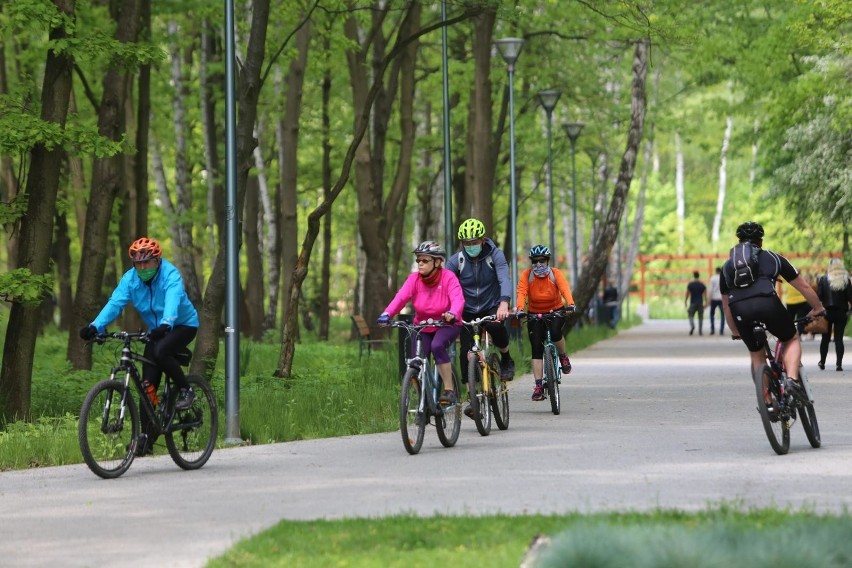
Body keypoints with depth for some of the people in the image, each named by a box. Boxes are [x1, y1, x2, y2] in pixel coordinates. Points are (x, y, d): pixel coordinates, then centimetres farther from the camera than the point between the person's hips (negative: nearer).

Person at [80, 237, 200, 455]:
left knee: (161, 351, -36)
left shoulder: (170, 274, -23)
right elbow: (115, 303, -21)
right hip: (157, 330, 5)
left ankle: (186, 390, -14)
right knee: (148, 385, -4)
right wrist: (95, 326, -38)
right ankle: (146, 438, 0)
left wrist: (165, 324, -61)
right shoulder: (130, 279, -9)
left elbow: (173, 301, -41)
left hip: (183, 325, -5)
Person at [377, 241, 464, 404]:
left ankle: (450, 391, -23)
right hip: (423, 327, 4)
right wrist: (386, 314, -43)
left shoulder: (448, 278, -19)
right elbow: (400, 297, -24)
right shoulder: (414, 279, -11)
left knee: (437, 346, -33)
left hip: (446, 325, -4)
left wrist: (452, 314, -56)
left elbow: (458, 299, -34)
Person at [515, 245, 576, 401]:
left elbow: (565, 288, -27)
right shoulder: (526, 275, -11)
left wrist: (570, 304, -47)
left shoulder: (556, 274, -12)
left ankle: (563, 356, -1)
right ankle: (538, 386, -8)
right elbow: (521, 293, -24)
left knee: (555, 332, -32)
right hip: (535, 313, 1)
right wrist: (520, 308, -43)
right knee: (536, 348, -9)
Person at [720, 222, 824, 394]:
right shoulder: (774, 258, 27)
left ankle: (767, 403, 15)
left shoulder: (727, 266, 31)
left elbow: (726, 305, 35)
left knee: (756, 355, 21)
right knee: (792, 340, 21)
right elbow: (804, 286, 31)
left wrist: (735, 332, 47)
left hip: (739, 310, 2)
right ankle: (792, 380, -3)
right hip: (767, 303, -2)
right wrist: (818, 308, 46)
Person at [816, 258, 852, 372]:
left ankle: (822, 362, 19)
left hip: (827, 311, 0)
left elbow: (819, 296, -9)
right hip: (841, 312, 0)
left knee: (825, 338, 13)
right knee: (839, 338, 1)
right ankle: (839, 363, -9)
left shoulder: (823, 279, -5)